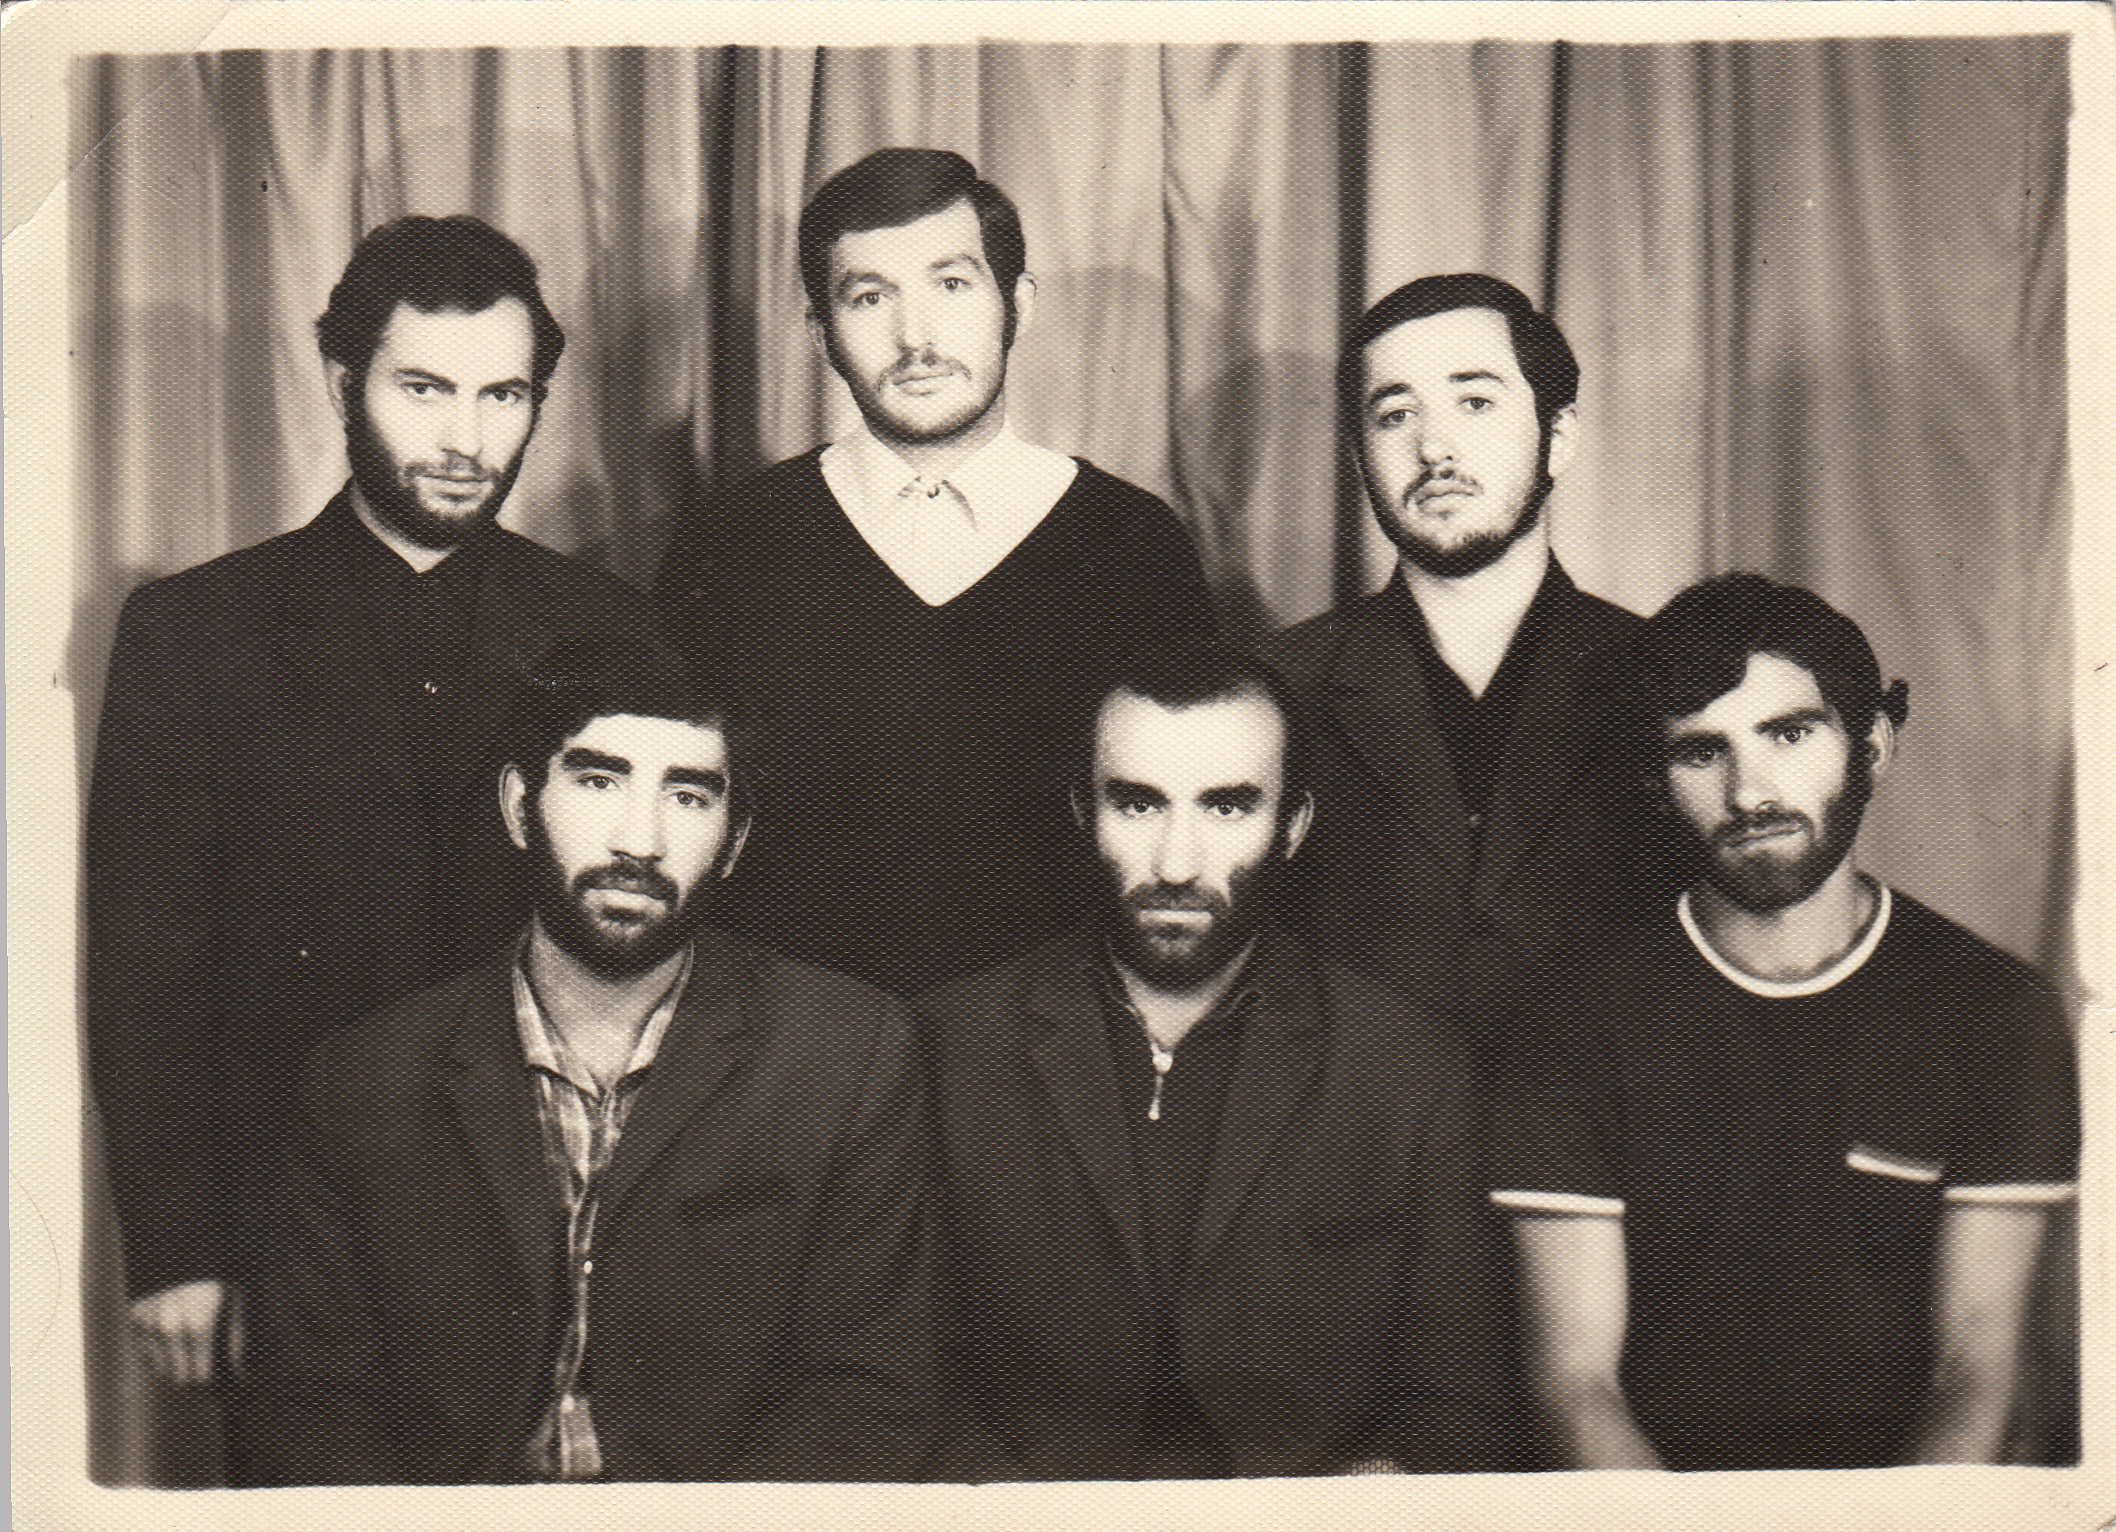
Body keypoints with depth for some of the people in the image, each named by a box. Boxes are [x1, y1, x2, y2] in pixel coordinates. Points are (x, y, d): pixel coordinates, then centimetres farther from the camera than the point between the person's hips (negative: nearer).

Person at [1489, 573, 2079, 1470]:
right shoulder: (1585, 1018, 0)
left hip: (1904, 1478, 1)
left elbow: (1974, 1370, 1)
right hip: (1653, 1473, -1)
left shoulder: (1998, 1014, 3)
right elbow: (1575, 1378, -3)